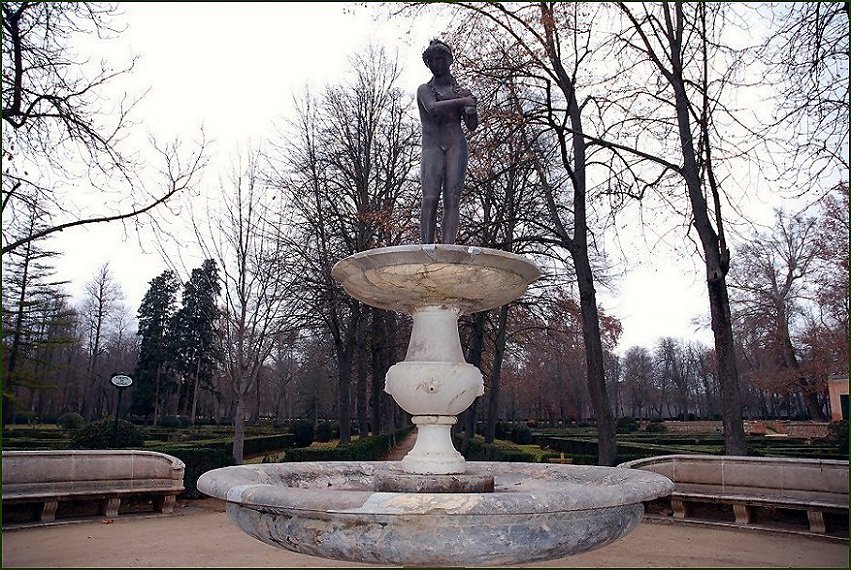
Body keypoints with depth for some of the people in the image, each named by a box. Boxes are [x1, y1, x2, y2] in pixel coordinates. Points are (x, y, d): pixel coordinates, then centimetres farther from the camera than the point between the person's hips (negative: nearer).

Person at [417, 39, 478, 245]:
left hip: (456, 144, 2)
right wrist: (461, 101, -11)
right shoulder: (424, 89, 17)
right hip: (432, 144, -2)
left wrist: (471, 107, 0)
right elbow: (433, 109, -6)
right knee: (430, 198, -18)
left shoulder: (461, 91, 24)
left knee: (452, 199, -13)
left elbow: (472, 126, 18)